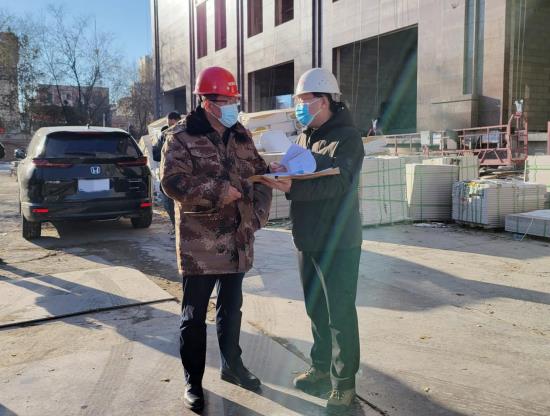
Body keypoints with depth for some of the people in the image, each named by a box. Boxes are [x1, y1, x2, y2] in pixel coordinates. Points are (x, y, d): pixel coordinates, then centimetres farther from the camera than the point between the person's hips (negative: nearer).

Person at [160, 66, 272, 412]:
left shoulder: (240, 135, 9)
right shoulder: (182, 137, -7)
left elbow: (261, 173, 14)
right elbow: (172, 181, -17)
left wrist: (260, 211, 1)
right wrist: (216, 190, -23)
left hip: (237, 240, 5)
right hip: (199, 242, -5)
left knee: (232, 308, 19)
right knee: (194, 315, 6)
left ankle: (232, 365, 38)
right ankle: (193, 381, 22)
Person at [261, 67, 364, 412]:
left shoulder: (347, 137, -11)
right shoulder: (304, 137, 14)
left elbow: (337, 183, -24)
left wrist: (292, 187, -34)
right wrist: (279, 172, -9)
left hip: (338, 241, -7)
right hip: (308, 238, 8)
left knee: (340, 314, 0)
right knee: (316, 309, 17)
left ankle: (344, 383, 13)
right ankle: (322, 367, 33)